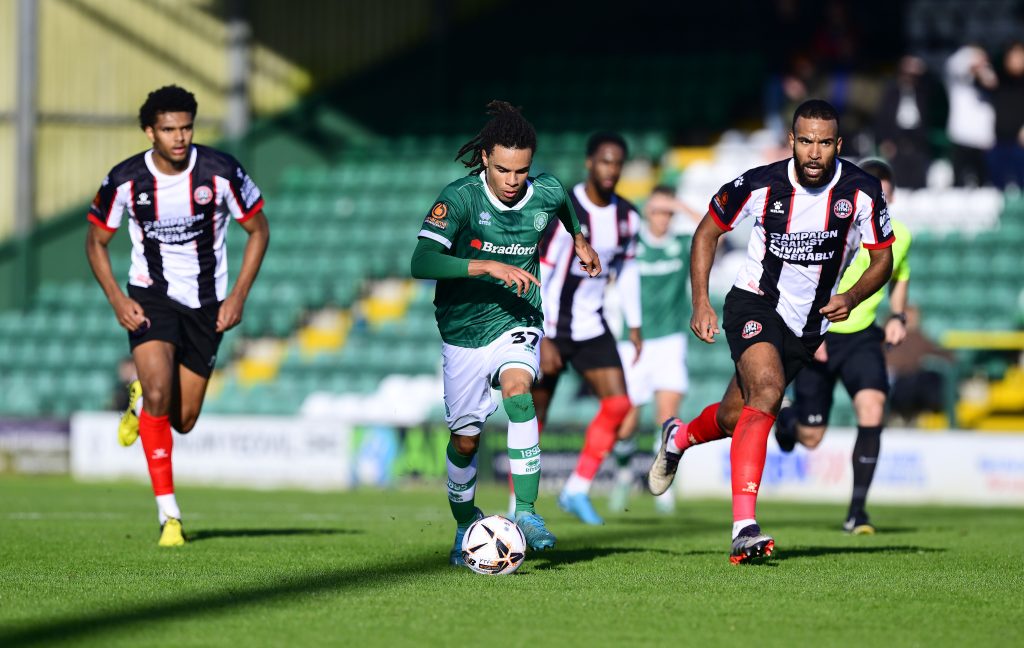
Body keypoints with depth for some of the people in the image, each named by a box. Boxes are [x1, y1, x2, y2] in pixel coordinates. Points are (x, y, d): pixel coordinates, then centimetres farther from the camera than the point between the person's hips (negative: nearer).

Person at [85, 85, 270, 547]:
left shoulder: (221, 172, -14)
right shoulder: (125, 180, -12)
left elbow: (258, 230, -1)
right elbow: (96, 241, 3)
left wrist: (238, 296, -9)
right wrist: (117, 300, -11)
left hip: (206, 302, 1)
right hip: (150, 298, -1)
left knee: (182, 421, 3)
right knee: (159, 391, -24)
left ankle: (143, 399, 41)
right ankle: (168, 513, -16)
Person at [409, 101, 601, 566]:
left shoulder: (546, 194, -9)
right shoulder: (460, 197, -19)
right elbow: (421, 261, -31)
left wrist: (579, 238, 31)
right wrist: (489, 266, -36)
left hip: (516, 322, 1)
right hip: (463, 328, -1)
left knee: (518, 389, -30)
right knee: (465, 439, 7)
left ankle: (525, 510, -29)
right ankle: (465, 525, 34)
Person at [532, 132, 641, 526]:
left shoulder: (626, 216, 1)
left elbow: (627, 268, 17)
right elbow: (535, 278, -21)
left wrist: (634, 326, 16)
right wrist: (543, 341, -23)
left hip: (591, 327, 6)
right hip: (549, 327, -6)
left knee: (618, 405, -8)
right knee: (535, 415, 0)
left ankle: (577, 491, 3)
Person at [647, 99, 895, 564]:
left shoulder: (862, 192, -13)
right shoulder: (760, 185, -16)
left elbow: (883, 259, 0)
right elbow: (707, 232, 0)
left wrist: (851, 298, -19)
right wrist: (701, 302, -8)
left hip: (810, 321, 4)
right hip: (755, 303, -4)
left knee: (736, 419, 11)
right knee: (767, 390, -30)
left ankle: (680, 437, 49)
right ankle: (744, 527, -35)